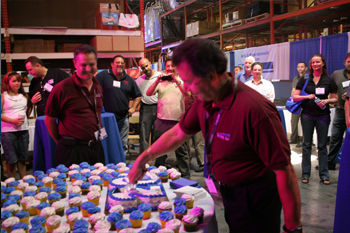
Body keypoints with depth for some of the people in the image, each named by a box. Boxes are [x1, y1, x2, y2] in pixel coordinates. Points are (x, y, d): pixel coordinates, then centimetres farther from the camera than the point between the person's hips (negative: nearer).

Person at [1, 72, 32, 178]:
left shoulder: (25, 96, 10)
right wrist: (12, 121, -16)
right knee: (11, 160, 2)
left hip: (23, 130, 4)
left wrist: (26, 117, 6)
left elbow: (29, 106, 24)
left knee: (22, 158, 12)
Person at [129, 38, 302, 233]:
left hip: (254, 201, -7)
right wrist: (144, 157, 9)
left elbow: (285, 171, -28)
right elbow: (179, 133, 8)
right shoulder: (205, 100, -8)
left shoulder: (254, 110, -33)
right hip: (229, 192, 7)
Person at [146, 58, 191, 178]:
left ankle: (185, 174, 17)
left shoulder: (182, 81, 6)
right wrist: (158, 80, -11)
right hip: (162, 121, 3)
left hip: (178, 121, -2)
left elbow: (187, 93, -13)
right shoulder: (161, 81, 11)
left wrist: (176, 80, -19)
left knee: (181, 149, 4)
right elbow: (148, 93, -1)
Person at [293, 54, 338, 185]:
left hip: (323, 115, 0)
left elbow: (335, 99, 6)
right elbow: (294, 97, 0)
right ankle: (305, 174, 13)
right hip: (307, 115, 0)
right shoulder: (305, 80, 4)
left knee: (322, 145, 6)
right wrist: (307, 96, -16)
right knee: (307, 144, 5)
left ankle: (324, 174, 15)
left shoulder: (329, 81, 4)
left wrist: (327, 101, -14)